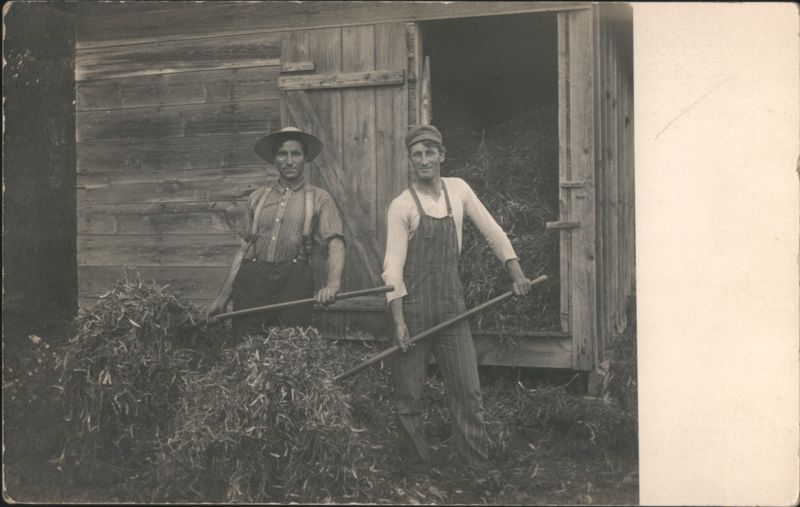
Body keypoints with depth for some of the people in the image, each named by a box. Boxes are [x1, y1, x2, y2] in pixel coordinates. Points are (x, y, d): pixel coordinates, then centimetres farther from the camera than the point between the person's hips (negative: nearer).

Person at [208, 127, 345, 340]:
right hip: (251, 280, 2)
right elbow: (243, 249, 17)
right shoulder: (258, 197, 17)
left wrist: (333, 284, -24)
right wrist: (223, 297, 13)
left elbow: (335, 244, -5)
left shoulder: (319, 199, 8)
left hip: (292, 282, -2)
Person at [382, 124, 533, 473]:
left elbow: (492, 232, 13)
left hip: (452, 305, 3)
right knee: (408, 394, 3)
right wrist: (399, 322, -16)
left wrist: (516, 273, 5)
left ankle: (479, 466, 13)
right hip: (413, 306, -3)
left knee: (468, 391, 3)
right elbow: (393, 267, -11)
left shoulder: (458, 189, 6)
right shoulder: (402, 206, -7)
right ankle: (416, 470, 17)